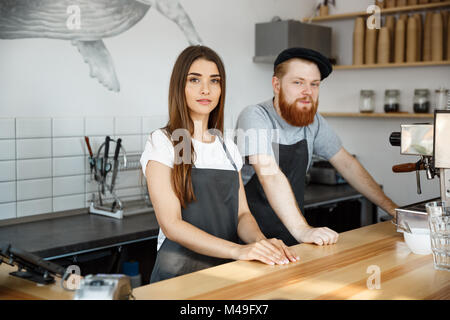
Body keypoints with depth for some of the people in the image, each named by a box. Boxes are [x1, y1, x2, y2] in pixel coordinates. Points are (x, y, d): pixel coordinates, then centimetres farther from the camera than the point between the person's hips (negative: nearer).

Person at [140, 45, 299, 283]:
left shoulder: (227, 148, 14)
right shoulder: (162, 143, -4)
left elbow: (242, 213, 10)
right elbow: (171, 224, -12)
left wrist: (261, 241, -13)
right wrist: (238, 250, -23)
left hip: (228, 270, 5)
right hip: (180, 271, -5)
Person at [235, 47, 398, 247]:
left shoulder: (314, 122, 4)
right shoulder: (255, 118, -16)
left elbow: (347, 164, 12)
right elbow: (270, 175, -28)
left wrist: (391, 208, 9)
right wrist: (302, 229, -37)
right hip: (255, 237, -5)